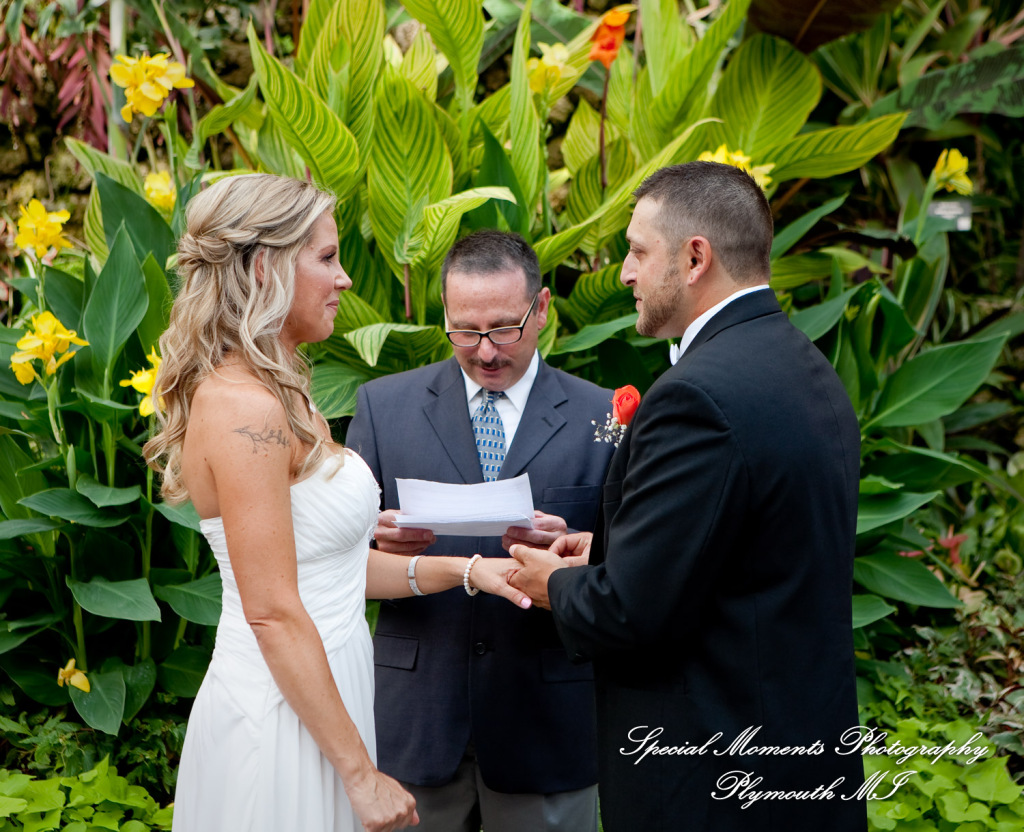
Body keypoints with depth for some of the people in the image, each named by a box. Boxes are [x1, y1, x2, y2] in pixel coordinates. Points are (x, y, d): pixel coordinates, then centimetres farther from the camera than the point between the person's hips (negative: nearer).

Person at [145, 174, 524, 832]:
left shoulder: (277, 395, 10)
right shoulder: (244, 408, -20)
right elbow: (274, 613, -22)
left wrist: (463, 569, 5)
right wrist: (361, 773, -19)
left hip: (320, 692, 10)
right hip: (284, 720, -10)